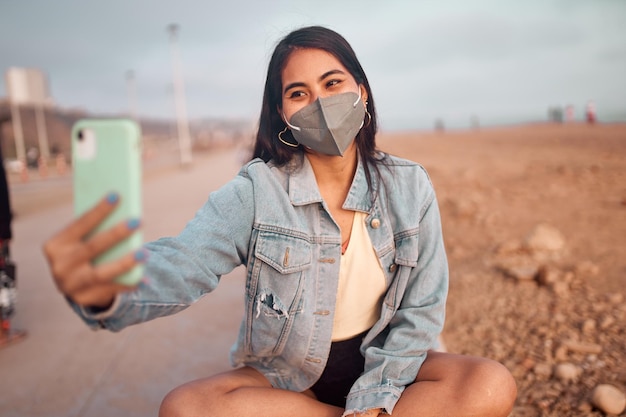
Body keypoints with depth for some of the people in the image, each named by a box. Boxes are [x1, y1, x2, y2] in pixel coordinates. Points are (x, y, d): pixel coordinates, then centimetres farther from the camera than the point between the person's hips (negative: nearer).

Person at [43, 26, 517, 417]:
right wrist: (102, 292, -52)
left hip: (380, 363, 1)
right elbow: (181, 264, -29)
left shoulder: (408, 186, -8)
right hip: (286, 373, 0)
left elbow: (422, 307, -7)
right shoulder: (257, 192, -14)